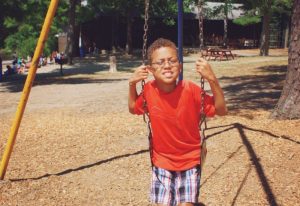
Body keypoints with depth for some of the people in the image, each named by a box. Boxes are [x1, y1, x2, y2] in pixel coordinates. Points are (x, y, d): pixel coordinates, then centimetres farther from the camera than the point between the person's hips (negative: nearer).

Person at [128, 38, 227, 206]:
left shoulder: (191, 90, -21)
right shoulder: (149, 90, -13)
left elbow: (221, 110, -16)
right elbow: (133, 109, 7)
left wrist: (212, 80, -29)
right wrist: (132, 84, -9)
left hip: (190, 161, -2)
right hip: (161, 162, 2)